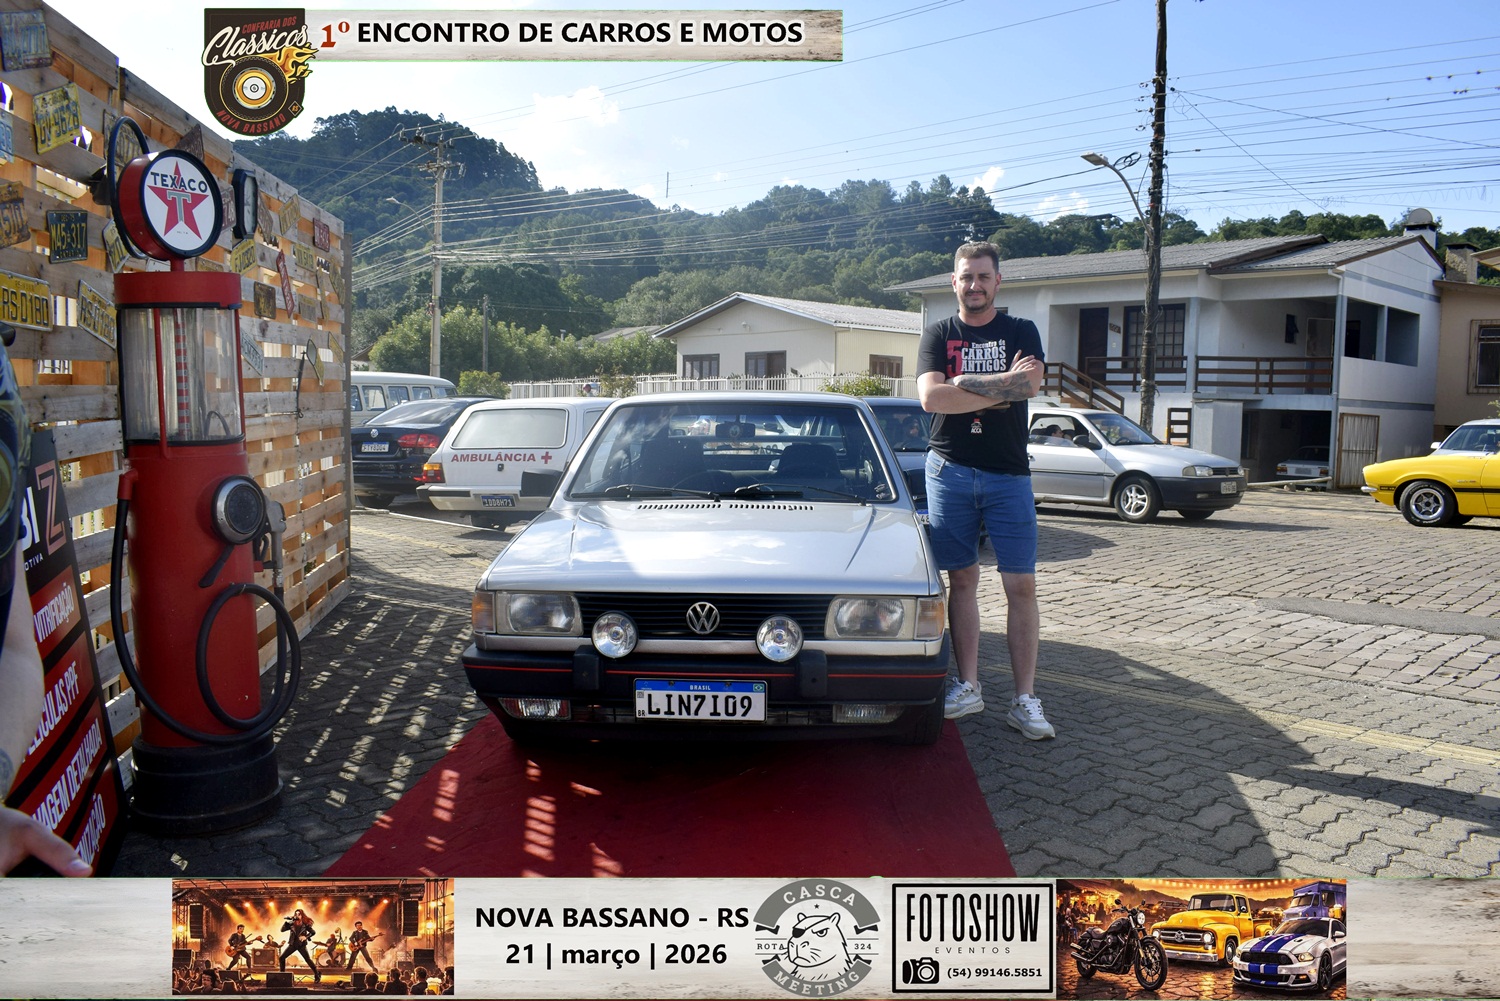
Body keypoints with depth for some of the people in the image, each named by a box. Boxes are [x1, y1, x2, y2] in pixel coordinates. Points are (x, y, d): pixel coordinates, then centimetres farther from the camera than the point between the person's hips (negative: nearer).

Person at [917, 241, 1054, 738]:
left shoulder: (1021, 332, 7)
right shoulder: (938, 334, 8)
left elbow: (1029, 385, -13)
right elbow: (930, 397, -9)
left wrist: (963, 382, -11)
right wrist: (1001, 385, -10)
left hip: (1009, 475, 0)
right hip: (950, 470, 1)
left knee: (1021, 586, -3)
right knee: (962, 579, 4)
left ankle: (1025, 700, 2)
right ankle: (967, 686, 13)